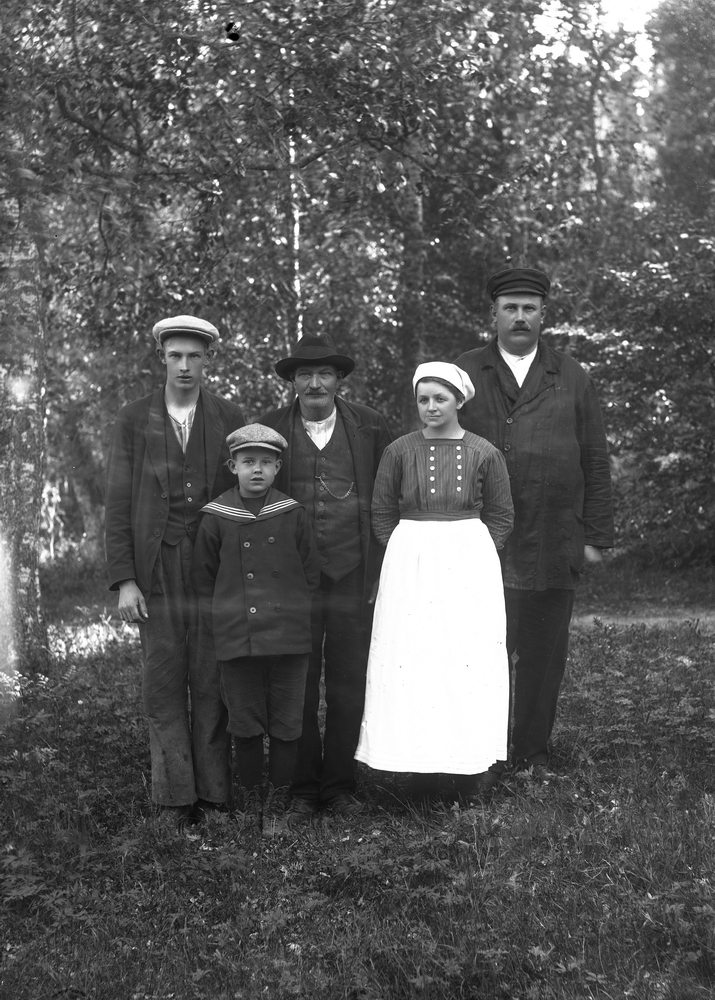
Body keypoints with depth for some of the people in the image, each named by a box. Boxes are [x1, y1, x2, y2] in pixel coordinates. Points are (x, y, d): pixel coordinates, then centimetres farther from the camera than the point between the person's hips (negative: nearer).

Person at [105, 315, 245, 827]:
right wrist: (123, 581, -6)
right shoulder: (133, 420, 3)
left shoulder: (230, 417, 3)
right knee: (164, 680, 2)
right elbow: (119, 504, 1)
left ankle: (213, 787, 10)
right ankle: (175, 791, 10)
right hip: (156, 568, 0)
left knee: (211, 681, 1)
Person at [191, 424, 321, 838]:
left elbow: (311, 574, 7)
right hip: (236, 640, 0)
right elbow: (203, 577, 10)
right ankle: (252, 802, 23)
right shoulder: (216, 516, 1)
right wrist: (222, 614, 5)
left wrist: (293, 613, 3)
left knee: (286, 726, 5)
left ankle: (279, 804, 19)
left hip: (289, 637, 0)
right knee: (246, 727, 8)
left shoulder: (294, 514, 0)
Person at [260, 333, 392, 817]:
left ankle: (339, 783, 19)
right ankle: (303, 786, 18)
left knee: (349, 685, 6)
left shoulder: (370, 427, 3)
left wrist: (383, 572, 2)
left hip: (353, 577, 0)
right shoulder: (269, 429, 3)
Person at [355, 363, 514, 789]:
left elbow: (501, 515, 8)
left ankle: (471, 759, 8)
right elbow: (382, 513, 8)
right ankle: (415, 758, 5)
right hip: (411, 562, 0)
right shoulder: (400, 451, 2)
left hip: (469, 563, 0)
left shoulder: (484, 454, 1)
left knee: (470, 656, 0)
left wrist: (474, 556, 0)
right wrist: (407, 555, 0)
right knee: (411, 657, -1)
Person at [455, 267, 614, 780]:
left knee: (544, 655, 7)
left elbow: (596, 462, 10)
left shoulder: (573, 378, 11)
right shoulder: (464, 373, 7)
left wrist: (597, 536, 4)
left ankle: (534, 752, 20)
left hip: (554, 544, 2)